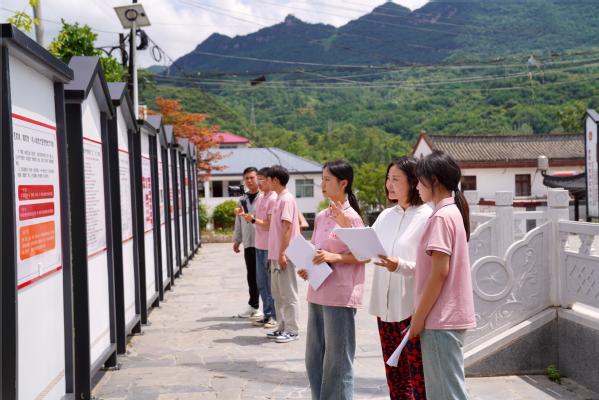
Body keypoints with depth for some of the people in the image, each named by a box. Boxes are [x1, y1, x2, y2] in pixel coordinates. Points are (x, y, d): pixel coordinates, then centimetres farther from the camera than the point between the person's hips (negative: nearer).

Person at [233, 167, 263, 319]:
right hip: (248, 243, 5)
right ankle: (253, 306, 25)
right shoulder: (242, 200, 14)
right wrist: (236, 240, 16)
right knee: (251, 276, 13)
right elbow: (238, 223, 18)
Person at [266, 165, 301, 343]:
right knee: (277, 293, 14)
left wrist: (282, 253, -20)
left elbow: (287, 228, -18)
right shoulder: (279, 198, 15)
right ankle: (283, 327, 21)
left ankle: (292, 330, 4)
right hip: (276, 254, 10)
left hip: (284, 254, -10)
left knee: (288, 294, -3)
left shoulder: (287, 199, -13)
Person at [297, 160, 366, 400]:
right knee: (314, 358, 14)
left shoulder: (350, 217, -11)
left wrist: (335, 257, -21)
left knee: (337, 360, 1)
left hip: (340, 296, -8)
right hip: (317, 294, 8)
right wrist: (306, 268, 0)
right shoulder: (321, 217, 11)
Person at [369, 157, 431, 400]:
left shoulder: (426, 217, -9)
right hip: (385, 306, 7)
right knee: (395, 378, 16)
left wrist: (400, 266, -29)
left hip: (412, 308, -7)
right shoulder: (386, 216, 12)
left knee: (419, 380, 0)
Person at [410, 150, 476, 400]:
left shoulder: (441, 216, -16)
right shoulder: (453, 211, 13)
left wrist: (419, 316, -14)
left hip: (441, 318, -10)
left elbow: (439, 272, -19)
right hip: (448, 315, 10)